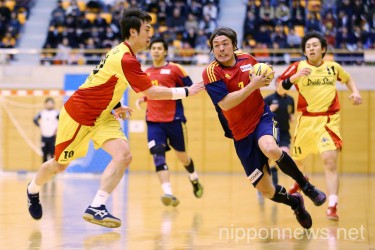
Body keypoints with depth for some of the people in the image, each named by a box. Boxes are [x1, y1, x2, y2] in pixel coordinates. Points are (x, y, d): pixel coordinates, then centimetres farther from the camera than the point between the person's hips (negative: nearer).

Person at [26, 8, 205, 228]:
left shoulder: (121, 52, 3)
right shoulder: (126, 59, -26)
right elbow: (151, 93, -25)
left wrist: (115, 107, 9)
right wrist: (186, 92, -19)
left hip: (101, 115, 8)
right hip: (78, 114, -8)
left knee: (124, 155, -15)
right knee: (59, 165, 10)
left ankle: (96, 208, -17)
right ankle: (33, 190, 40)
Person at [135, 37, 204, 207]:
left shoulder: (174, 69, -1)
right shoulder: (146, 73, 15)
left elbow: (191, 88, -2)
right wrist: (142, 99, 10)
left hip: (174, 119, -3)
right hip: (153, 121, 3)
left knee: (181, 155, 11)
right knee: (157, 154, -17)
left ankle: (194, 180, 42)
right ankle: (168, 194, -26)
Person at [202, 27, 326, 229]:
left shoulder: (247, 59, 1)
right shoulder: (211, 72, -11)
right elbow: (225, 103, -22)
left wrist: (267, 77, -2)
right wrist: (253, 85, -24)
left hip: (262, 117, 1)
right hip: (241, 133, -1)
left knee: (271, 150, -37)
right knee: (266, 191, -2)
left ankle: (306, 186, -13)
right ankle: (295, 202, 32)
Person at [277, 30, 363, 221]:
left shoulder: (333, 67, 5)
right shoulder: (297, 67, -1)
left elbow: (348, 79, 25)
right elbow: (280, 90, -9)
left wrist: (355, 92, 6)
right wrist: (294, 77, -26)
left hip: (329, 121, -1)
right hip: (306, 120, 1)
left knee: (330, 161, -19)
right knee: (297, 158, 18)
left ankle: (332, 206, -21)